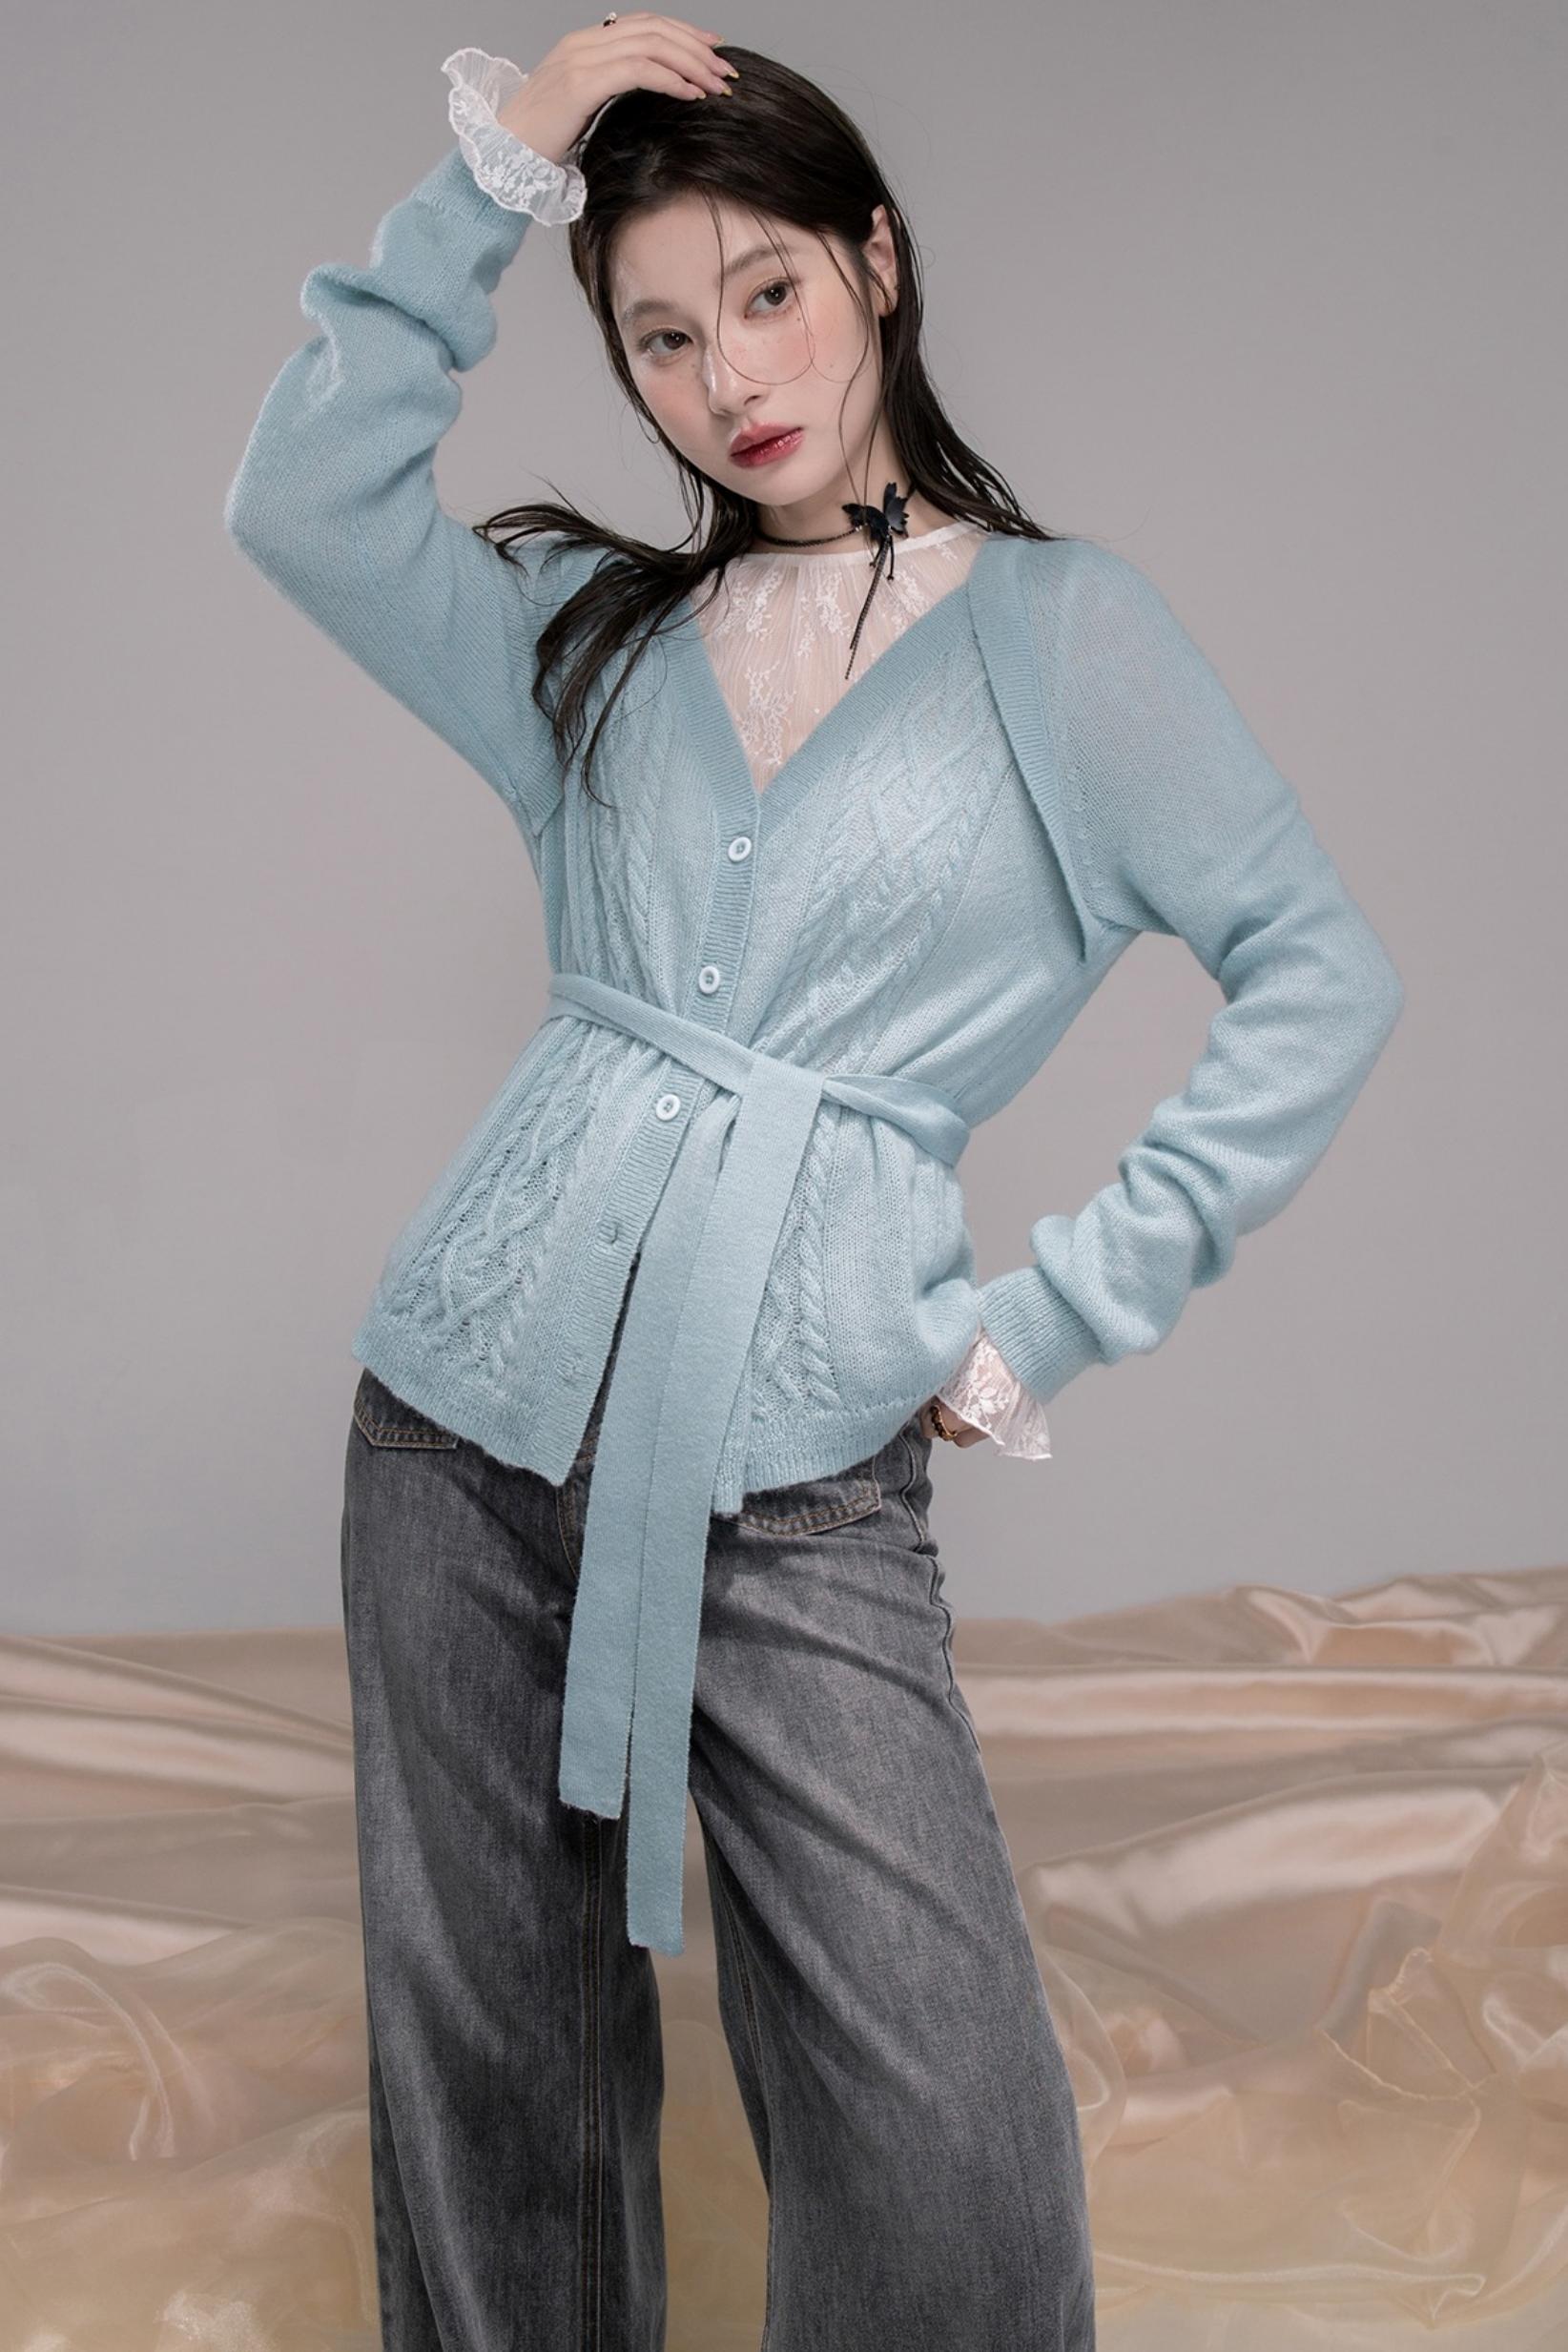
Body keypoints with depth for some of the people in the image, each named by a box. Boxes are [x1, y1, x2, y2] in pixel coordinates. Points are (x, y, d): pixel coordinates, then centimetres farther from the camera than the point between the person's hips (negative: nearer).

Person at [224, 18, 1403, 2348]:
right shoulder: (595, 632, 13)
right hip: (473, 1418, 4)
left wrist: (1058, 1317, -5)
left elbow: (1319, 980, -1)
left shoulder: (1057, 626, 2)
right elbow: (300, 502, 1)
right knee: (489, 2064, 12)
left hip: (795, 1472, -3)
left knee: (951, 2140, -7)